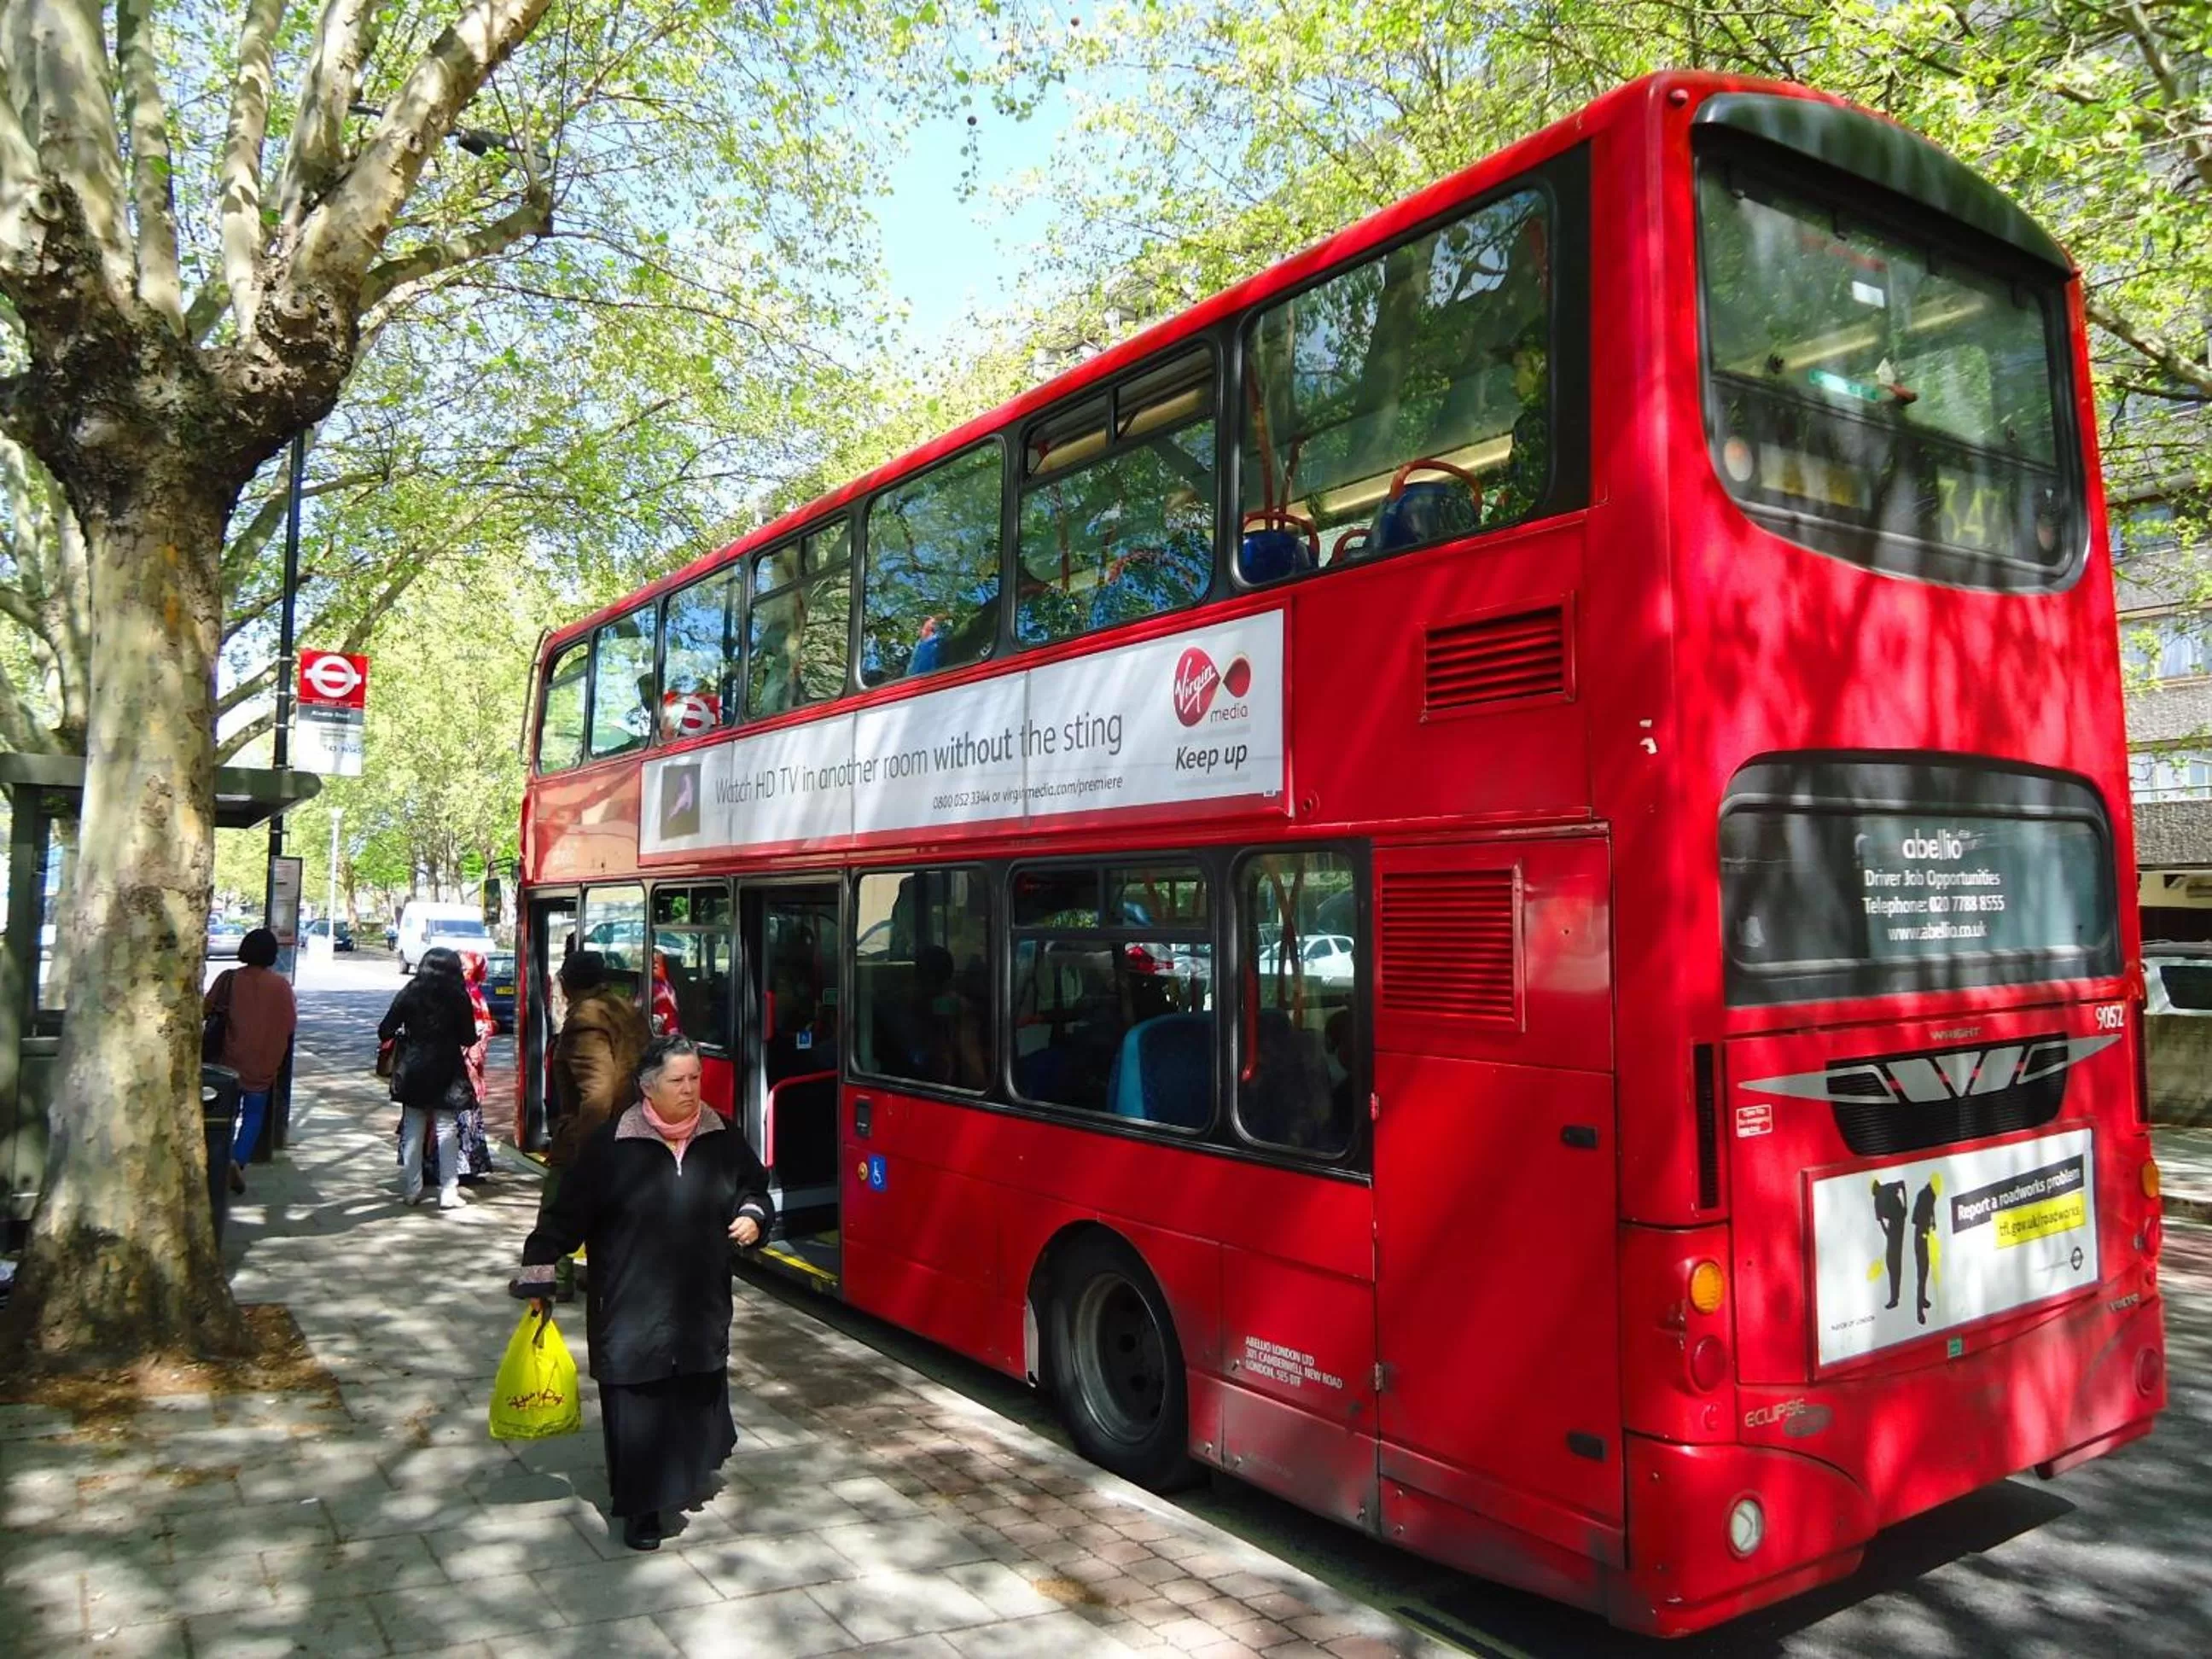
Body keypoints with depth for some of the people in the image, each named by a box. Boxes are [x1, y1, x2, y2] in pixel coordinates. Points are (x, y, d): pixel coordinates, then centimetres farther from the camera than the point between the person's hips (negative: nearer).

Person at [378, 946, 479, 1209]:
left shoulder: (409, 993, -3)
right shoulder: (458, 997, -8)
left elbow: (384, 1031, -4)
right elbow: (469, 1038, -5)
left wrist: (401, 1035, 16)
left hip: (413, 1071, 2)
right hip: (447, 1072, -2)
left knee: (412, 1129, 12)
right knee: (447, 1130, 4)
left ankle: (412, 1189, 15)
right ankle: (448, 1192, 3)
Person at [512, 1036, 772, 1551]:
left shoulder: (721, 1139, -1)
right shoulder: (610, 1144, -11)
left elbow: (755, 1186, 16)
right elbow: (566, 1211, -4)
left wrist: (753, 1216, -4)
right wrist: (539, 1273, -3)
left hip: (702, 1304, 3)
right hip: (630, 1307, -3)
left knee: (698, 1395, 14)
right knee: (638, 1406, -1)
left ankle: (689, 1477, 41)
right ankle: (640, 1508, 16)